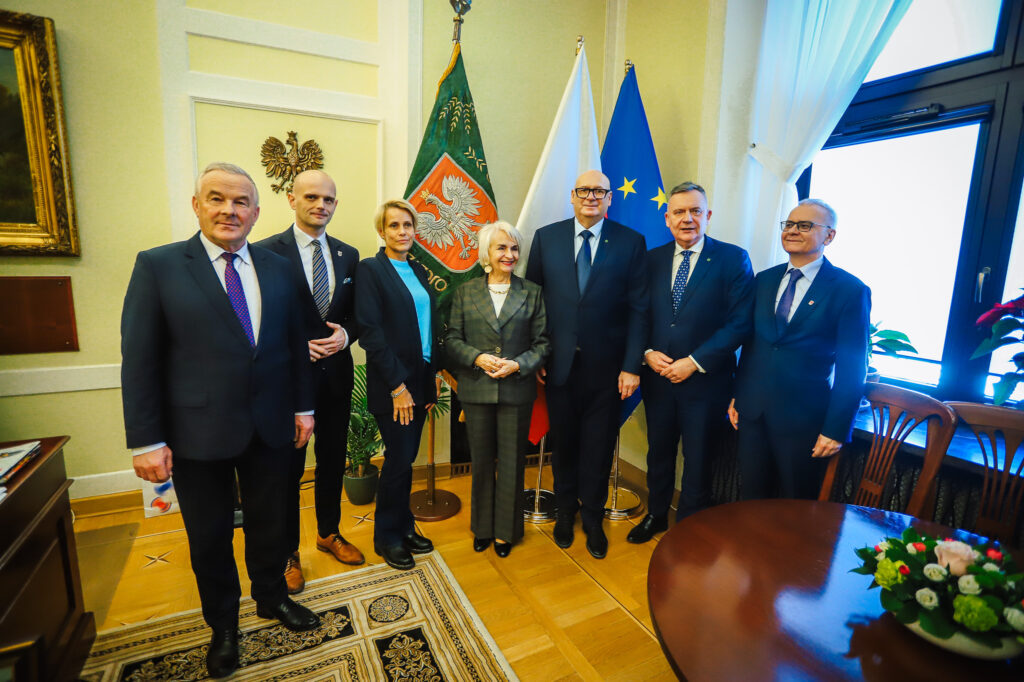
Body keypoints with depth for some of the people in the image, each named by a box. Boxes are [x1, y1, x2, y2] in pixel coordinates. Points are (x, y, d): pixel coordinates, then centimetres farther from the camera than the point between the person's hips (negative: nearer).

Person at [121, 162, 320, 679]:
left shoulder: (277, 268, 3)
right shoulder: (158, 266, -6)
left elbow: (295, 344, 6)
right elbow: (139, 360, -7)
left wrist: (303, 407, 6)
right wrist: (146, 440, -9)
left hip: (270, 427, 3)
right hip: (197, 432, -2)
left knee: (268, 522, 19)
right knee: (209, 537, 16)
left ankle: (271, 597, 45)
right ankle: (223, 625, 41)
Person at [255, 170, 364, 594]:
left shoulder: (348, 255, 7)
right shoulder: (267, 252, -8)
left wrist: (345, 334, -9)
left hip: (336, 375, 5)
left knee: (333, 460, 18)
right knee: (288, 467, 10)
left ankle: (329, 533, 40)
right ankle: (287, 551, 31)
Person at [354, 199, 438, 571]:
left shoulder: (418, 270, 13)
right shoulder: (370, 270, -8)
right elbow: (370, 332, -15)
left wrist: (433, 374, 10)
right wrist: (397, 386, -16)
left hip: (420, 379, 6)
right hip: (391, 384, -6)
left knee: (406, 458, 15)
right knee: (398, 460, 3)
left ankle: (404, 527, 32)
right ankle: (387, 536, 24)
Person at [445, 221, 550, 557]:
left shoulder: (532, 293, 3)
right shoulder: (464, 292, 5)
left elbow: (542, 343, 1)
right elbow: (452, 340, 2)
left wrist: (518, 364, -14)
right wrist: (478, 358, -15)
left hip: (517, 390, 0)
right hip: (476, 390, 1)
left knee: (511, 463, 9)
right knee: (481, 461, 14)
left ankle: (506, 530, 29)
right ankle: (483, 527, 34)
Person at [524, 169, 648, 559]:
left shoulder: (631, 243, -1)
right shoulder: (546, 238, 3)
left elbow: (637, 309, -3)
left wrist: (632, 366, -8)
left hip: (605, 367, -1)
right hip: (559, 364, 1)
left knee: (599, 446, 12)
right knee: (563, 442, 16)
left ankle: (592, 517, 36)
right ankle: (566, 510, 40)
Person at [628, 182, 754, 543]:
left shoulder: (733, 259, -6)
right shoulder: (652, 259, 5)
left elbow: (739, 322, -11)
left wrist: (695, 362, -17)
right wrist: (648, 352, -9)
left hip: (705, 379, -3)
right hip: (657, 375, 3)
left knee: (697, 457, 12)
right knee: (659, 451, 18)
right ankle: (656, 515, 41)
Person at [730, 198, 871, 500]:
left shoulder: (850, 291, -7)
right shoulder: (764, 280, 8)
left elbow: (851, 370, -8)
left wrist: (836, 429, -10)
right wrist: (736, 395, 9)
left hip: (803, 419, -4)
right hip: (752, 411, 4)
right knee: (750, 500, 15)